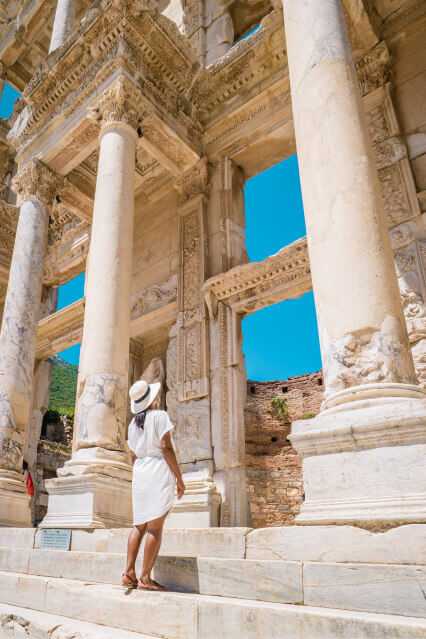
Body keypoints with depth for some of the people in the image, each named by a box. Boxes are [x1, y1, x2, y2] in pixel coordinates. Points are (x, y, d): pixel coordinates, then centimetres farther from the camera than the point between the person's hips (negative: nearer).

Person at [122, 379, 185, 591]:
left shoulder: (133, 423, 14)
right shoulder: (159, 416, -7)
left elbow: (133, 456, 16)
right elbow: (166, 448, -12)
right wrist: (179, 478, -9)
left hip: (140, 473, 7)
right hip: (159, 472, -7)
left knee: (139, 525, 13)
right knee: (155, 527, -4)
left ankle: (129, 573, 10)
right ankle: (145, 578, -2)